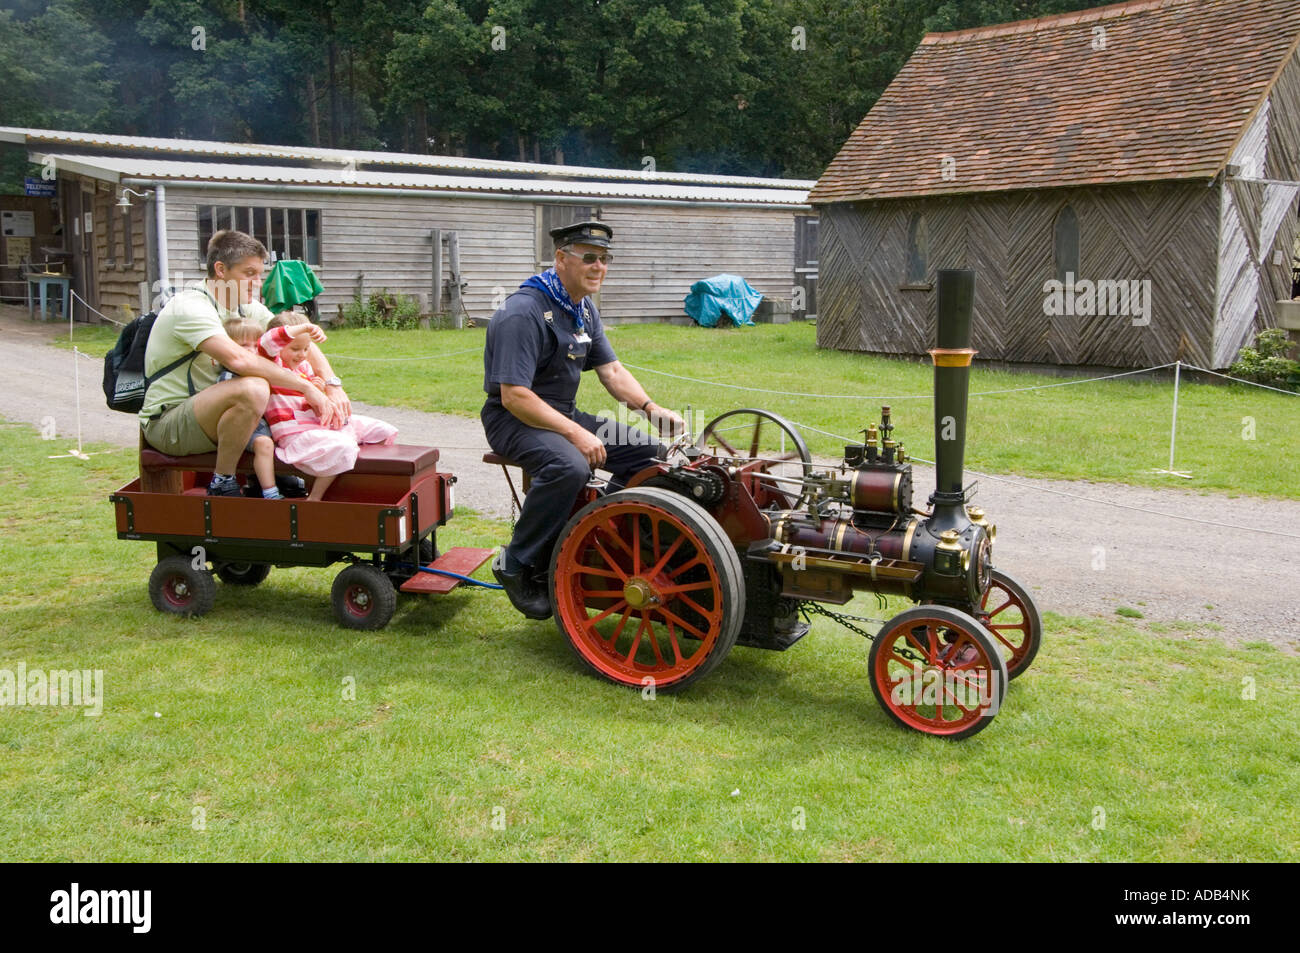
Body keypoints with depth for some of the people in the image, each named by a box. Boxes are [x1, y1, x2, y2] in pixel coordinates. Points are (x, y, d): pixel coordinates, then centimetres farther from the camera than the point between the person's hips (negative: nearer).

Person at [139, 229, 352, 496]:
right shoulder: (190, 307, -21)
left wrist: (333, 386, -14)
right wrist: (307, 388, -34)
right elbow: (238, 359, -36)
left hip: (209, 413, 9)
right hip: (166, 422, -9)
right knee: (253, 388, -34)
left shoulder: (246, 308, 6)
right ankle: (222, 484, -18)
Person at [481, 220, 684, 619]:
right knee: (569, 466, -38)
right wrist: (576, 434, -28)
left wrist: (652, 410, -8)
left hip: (564, 414, 9)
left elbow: (611, 370, 10)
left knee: (648, 453, -2)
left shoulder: (584, 309, 10)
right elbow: (514, 396, -25)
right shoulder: (524, 312, -20)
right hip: (513, 419, -9)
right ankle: (516, 564, -20)